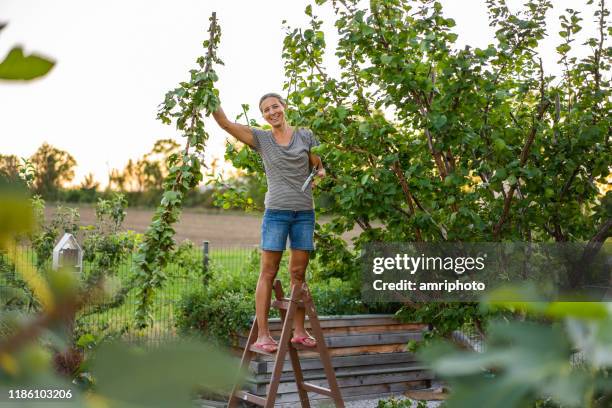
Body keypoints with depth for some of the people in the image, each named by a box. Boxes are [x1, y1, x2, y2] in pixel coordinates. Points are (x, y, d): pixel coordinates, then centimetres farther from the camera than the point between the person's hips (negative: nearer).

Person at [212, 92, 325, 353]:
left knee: (298, 273, 6)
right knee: (268, 273, -3)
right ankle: (262, 335, -2)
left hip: (304, 213, 2)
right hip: (276, 212, -2)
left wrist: (321, 173, -9)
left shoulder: (305, 136, 9)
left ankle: (299, 332, 13)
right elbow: (225, 123, -3)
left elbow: (319, 166, 13)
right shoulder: (261, 138, 5)